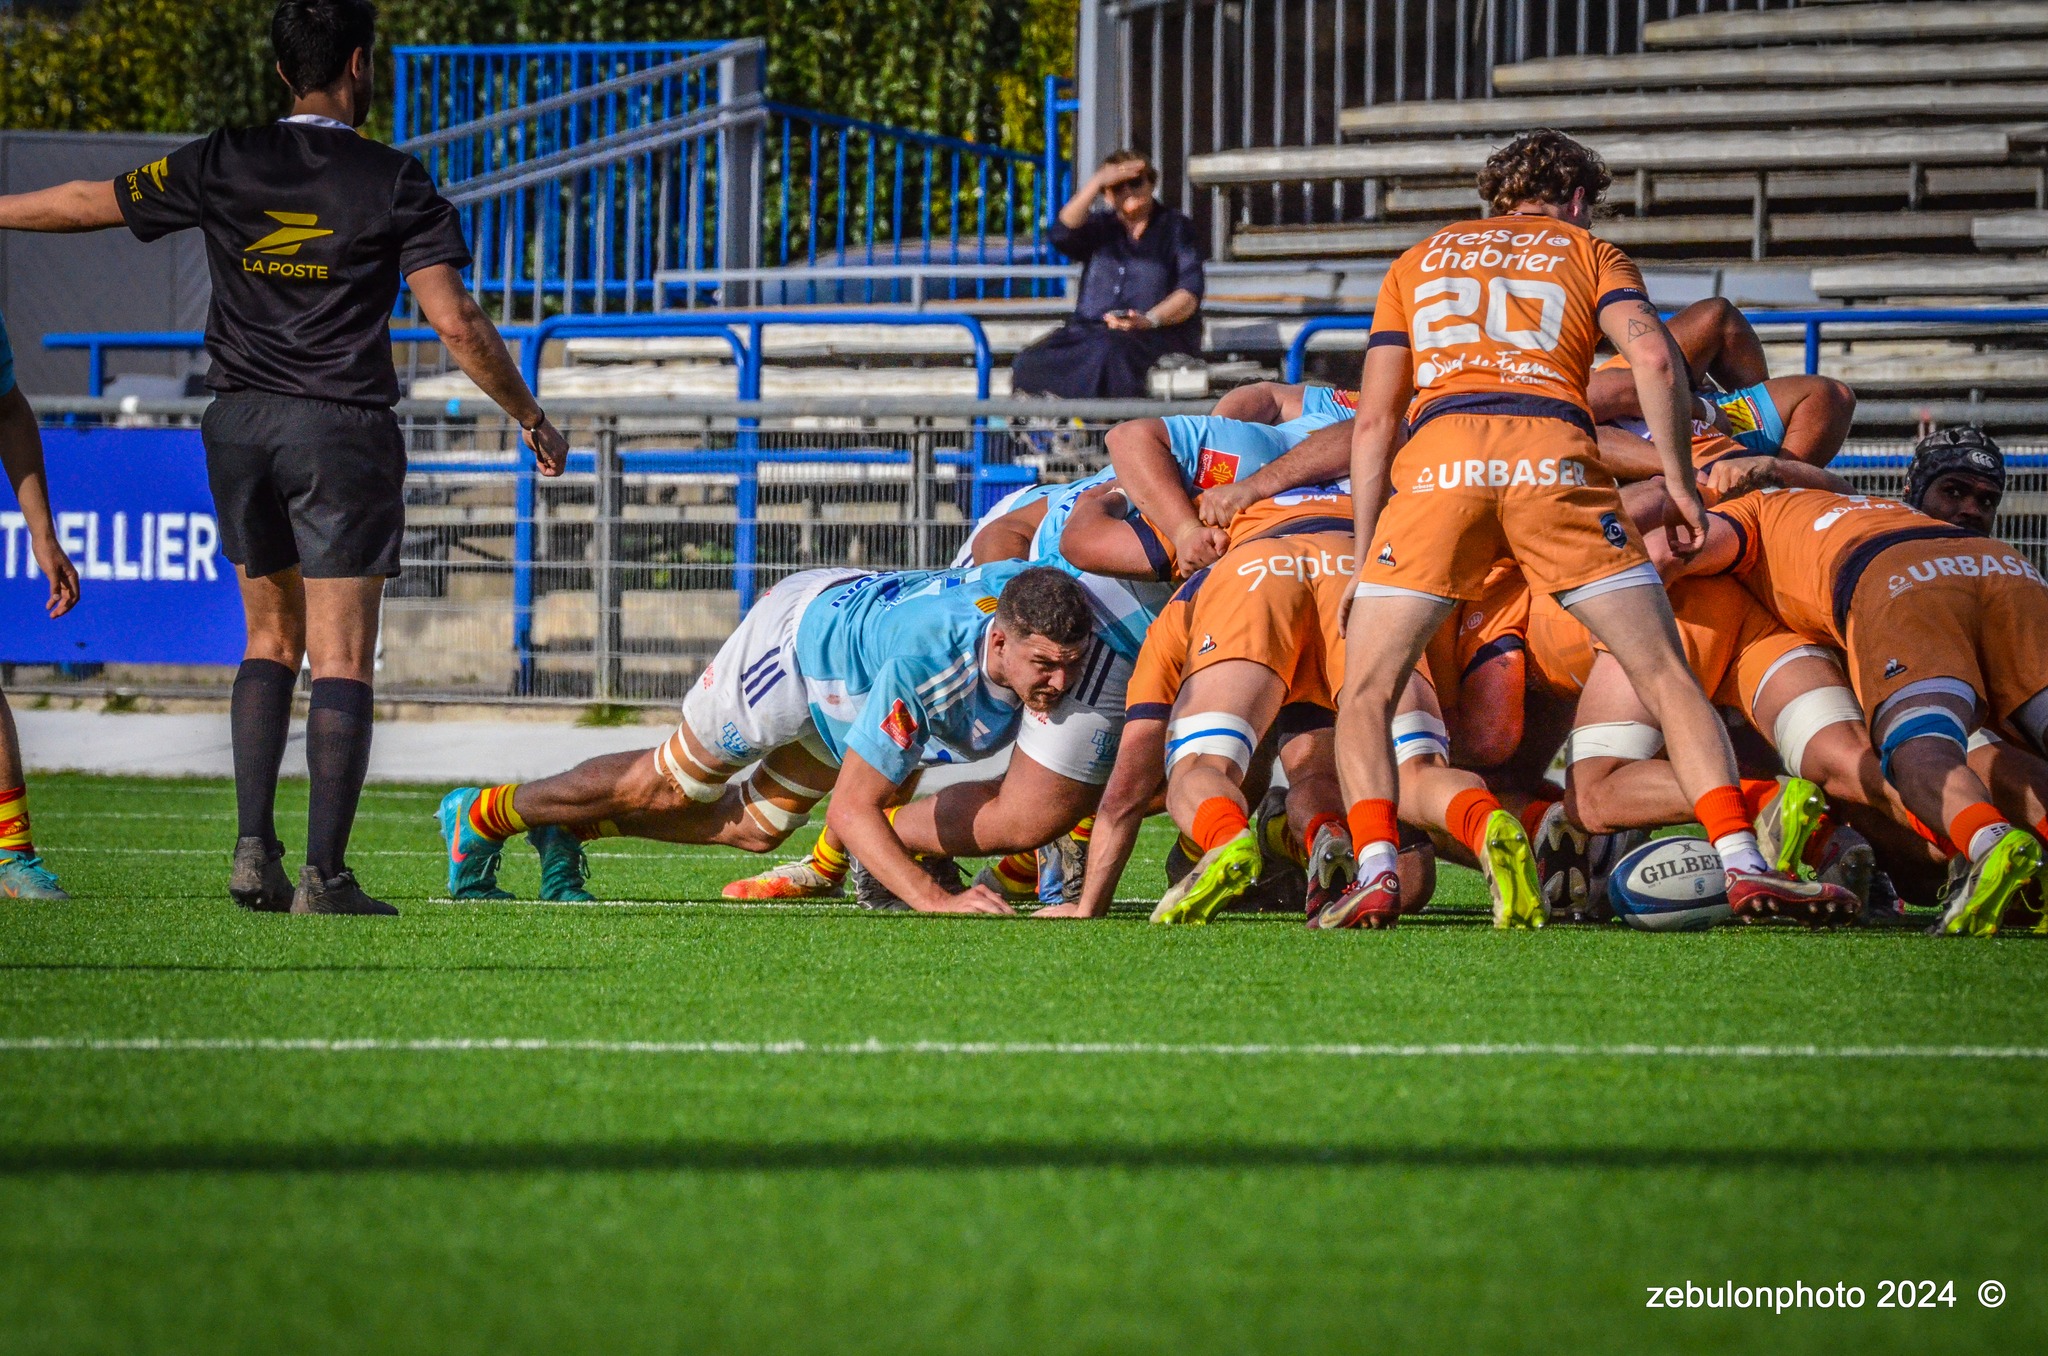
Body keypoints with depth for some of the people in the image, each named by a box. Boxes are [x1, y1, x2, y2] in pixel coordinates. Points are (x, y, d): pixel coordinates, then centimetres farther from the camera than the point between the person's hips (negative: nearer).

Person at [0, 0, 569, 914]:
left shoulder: (224, 165, 4)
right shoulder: (395, 185, -5)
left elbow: (91, 205, 13)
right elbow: (457, 325, -9)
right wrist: (530, 418, 3)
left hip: (239, 423, 4)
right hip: (342, 427, -4)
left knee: (271, 641, 16)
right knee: (341, 660, -3)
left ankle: (253, 850, 5)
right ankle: (324, 874, -10)